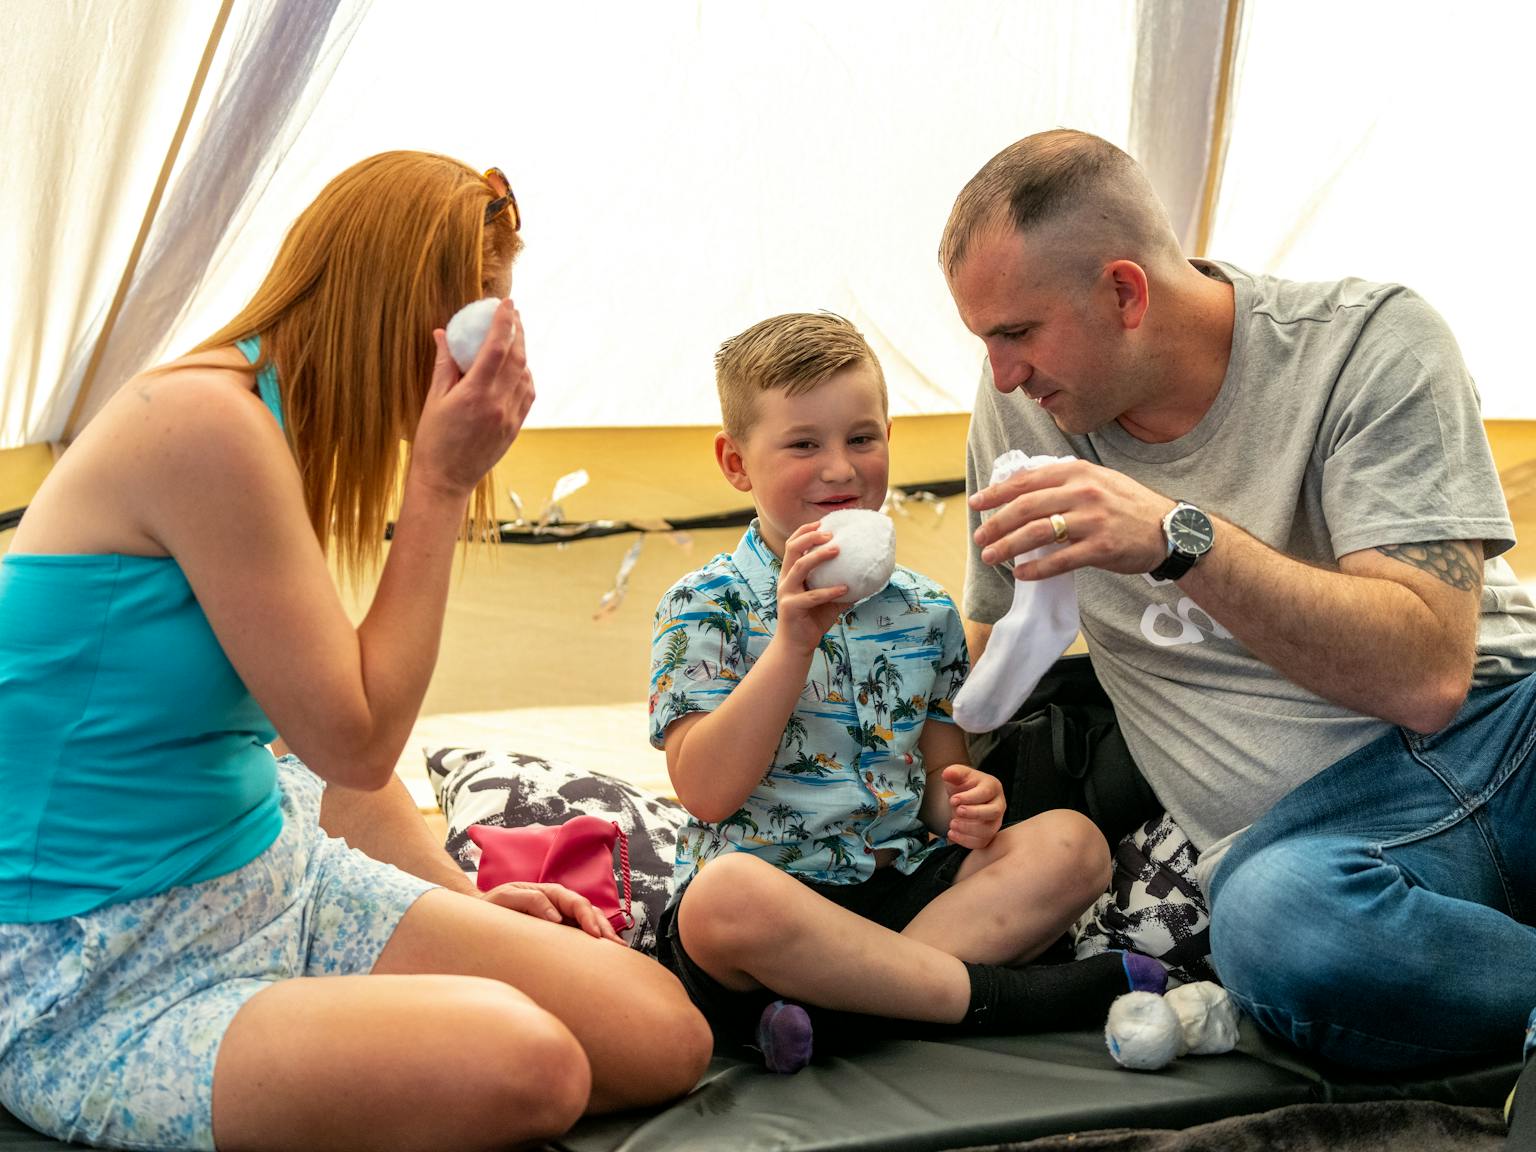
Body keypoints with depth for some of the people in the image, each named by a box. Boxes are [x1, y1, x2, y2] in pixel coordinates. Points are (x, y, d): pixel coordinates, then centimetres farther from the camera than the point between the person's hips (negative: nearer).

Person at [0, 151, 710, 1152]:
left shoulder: (282, 430, 10)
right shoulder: (203, 420, -21)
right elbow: (355, 744, -19)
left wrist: (464, 897, 12)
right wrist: (442, 485, -15)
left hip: (274, 877, 9)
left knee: (665, 1037, -5)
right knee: (520, 1065, -32)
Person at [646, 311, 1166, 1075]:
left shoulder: (924, 612, 13)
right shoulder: (705, 606, -3)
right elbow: (706, 791, -15)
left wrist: (967, 800, -6)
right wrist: (794, 640, -21)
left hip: (904, 883, 5)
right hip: (773, 886, -5)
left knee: (1071, 842, -15)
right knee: (726, 895, -38)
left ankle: (832, 995, -27)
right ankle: (993, 997, -24)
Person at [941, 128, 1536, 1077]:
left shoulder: (1373, 340, -6)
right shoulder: (1022, 399, 5)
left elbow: (1426, 673, -16)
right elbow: (999, 643, 19)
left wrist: (1180, 540, -25)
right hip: (1310, 827, 2)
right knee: (1277, 923, -37)